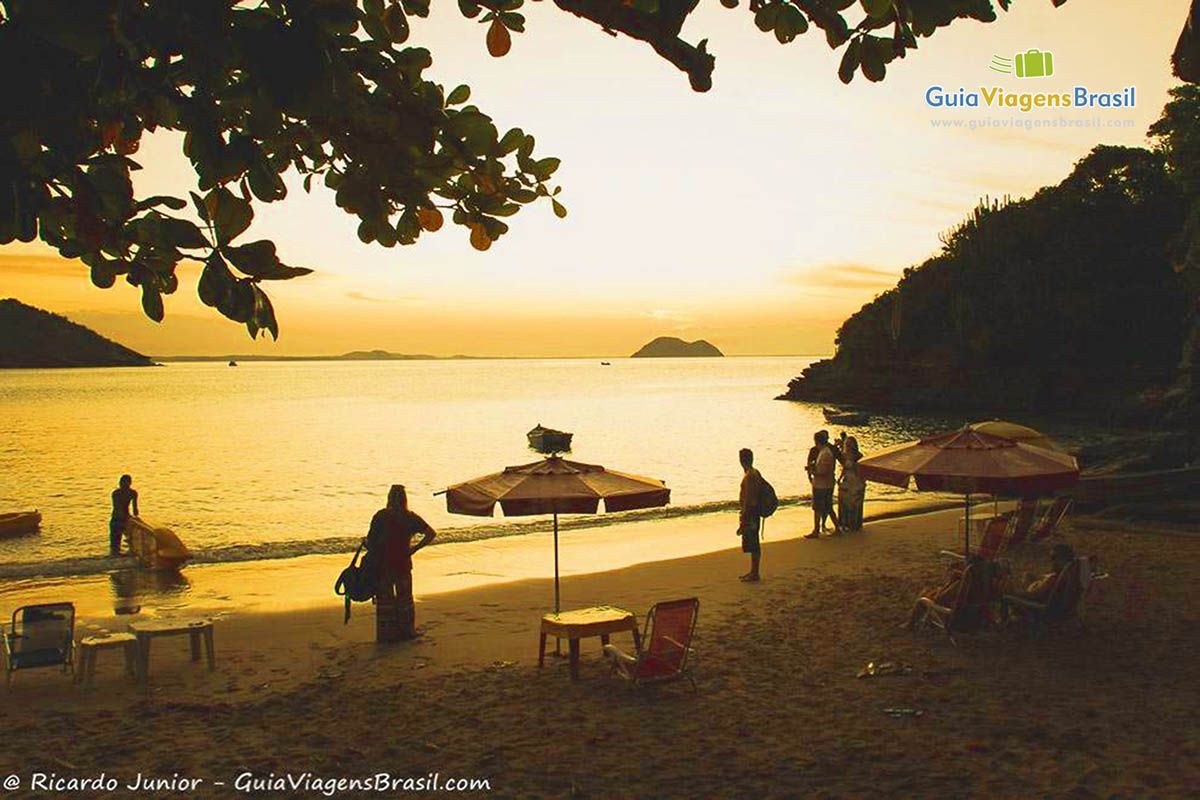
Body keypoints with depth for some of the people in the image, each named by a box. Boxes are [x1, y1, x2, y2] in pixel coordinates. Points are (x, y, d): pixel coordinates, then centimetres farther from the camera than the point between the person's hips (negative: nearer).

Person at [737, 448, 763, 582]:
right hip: (753, 513, 10)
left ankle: (754, 574, 4)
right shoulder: (755, 473, 11)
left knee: (753, 544, -2)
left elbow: (748, 500, -22)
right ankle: (753, 572, 24)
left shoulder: (749, 476, -20)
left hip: (750, 514, -10)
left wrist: (742, 522, -20)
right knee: (753, 544, 16)